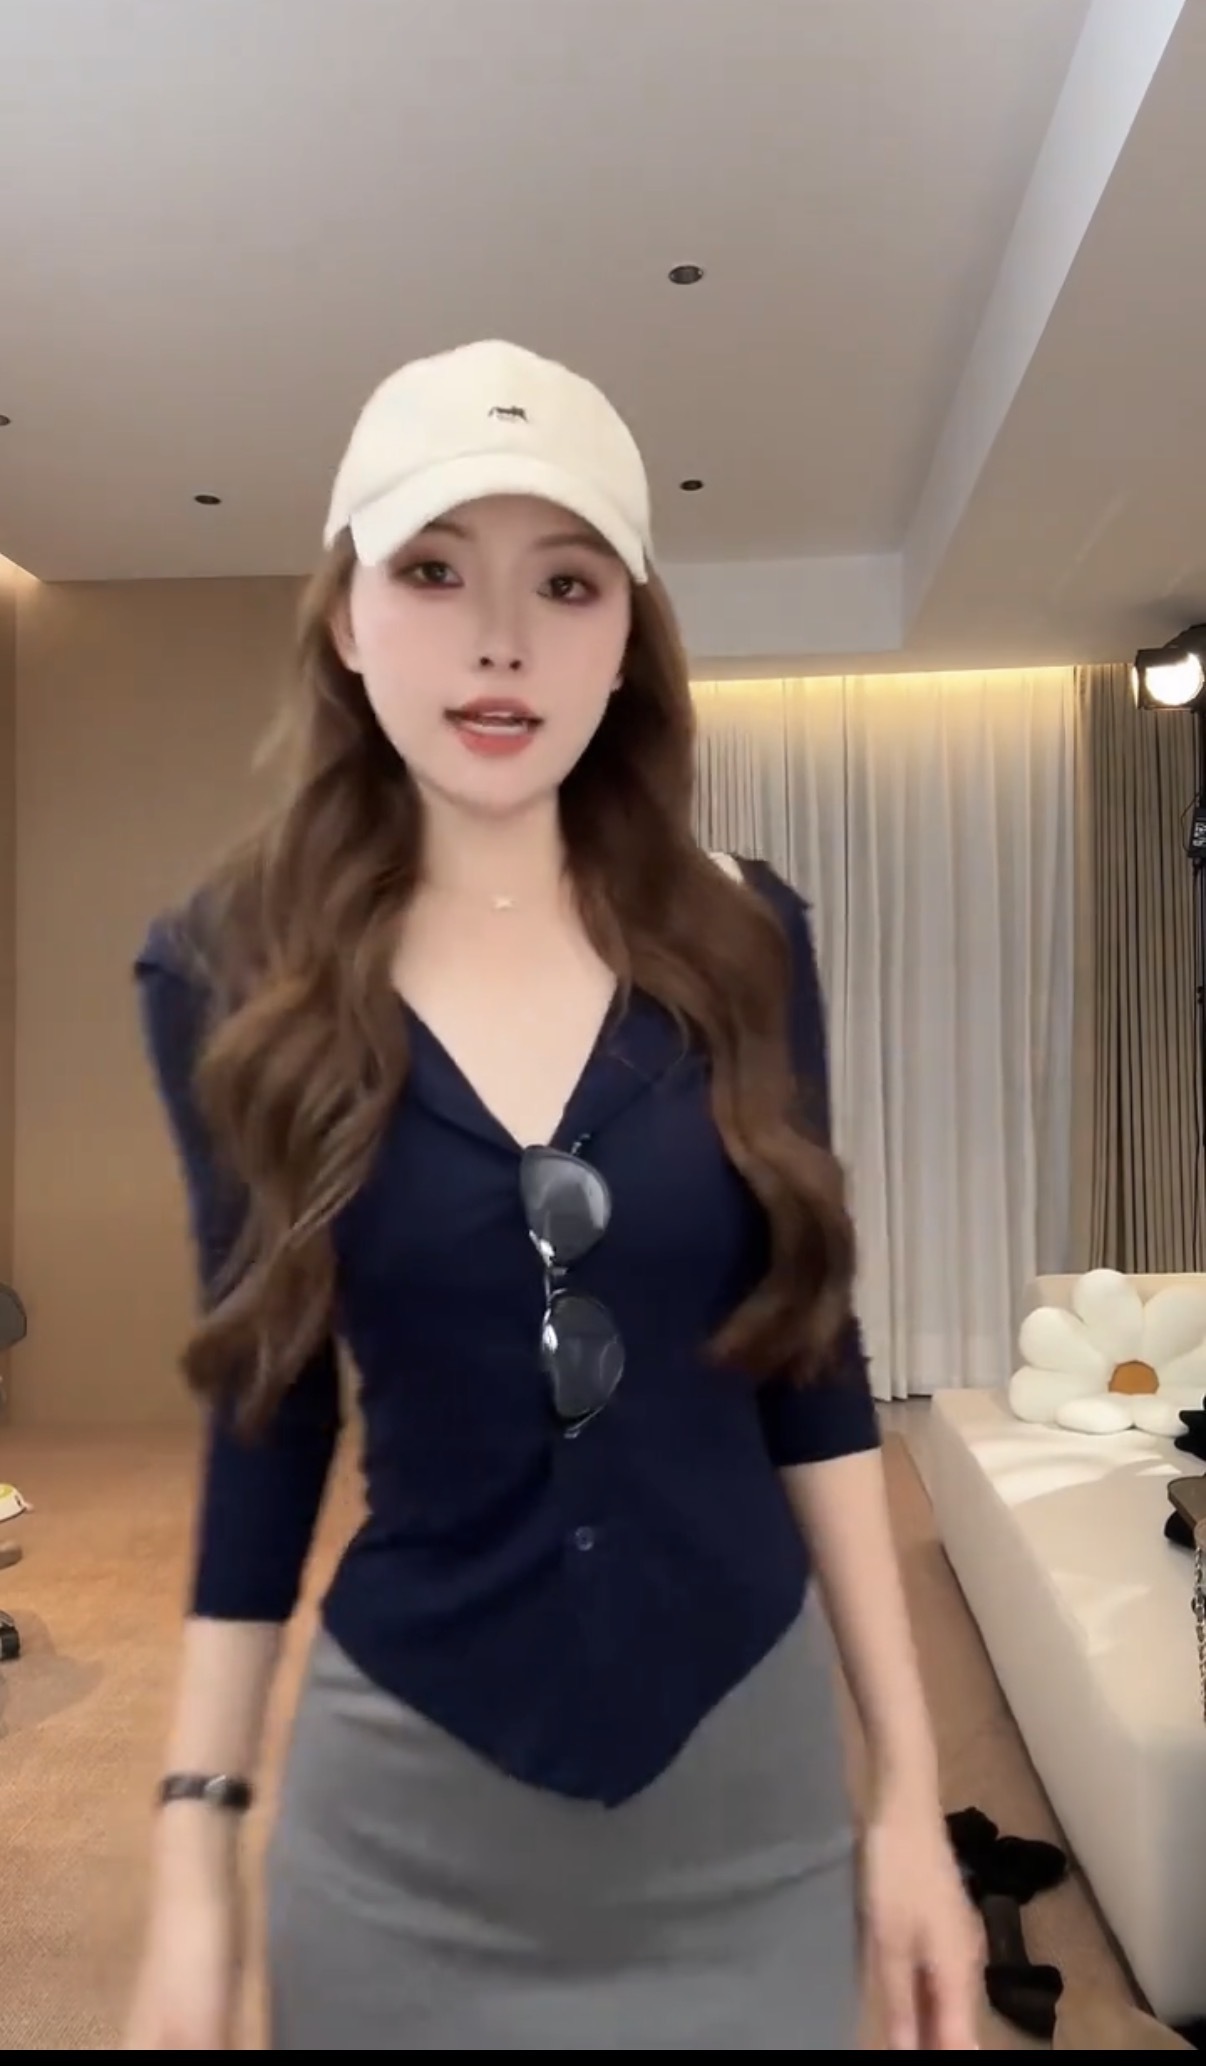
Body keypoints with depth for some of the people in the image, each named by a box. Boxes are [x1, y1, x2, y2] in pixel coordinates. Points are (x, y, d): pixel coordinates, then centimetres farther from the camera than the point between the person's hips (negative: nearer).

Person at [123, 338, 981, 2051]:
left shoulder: (742, 943, -7)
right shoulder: (232, 976, -10)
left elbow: (811, 1370, -2)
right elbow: (268, 1413, -2)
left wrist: (909, 1781, 1)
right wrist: (197, 1844, 0)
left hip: (751, 1776, 1)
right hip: (410, 1803, 0)